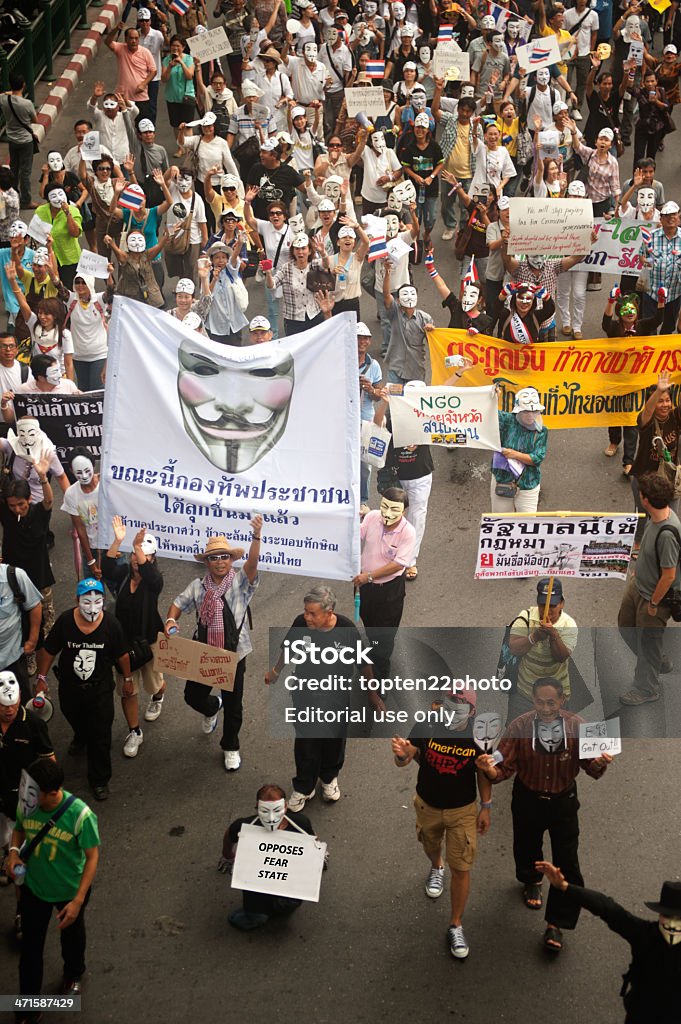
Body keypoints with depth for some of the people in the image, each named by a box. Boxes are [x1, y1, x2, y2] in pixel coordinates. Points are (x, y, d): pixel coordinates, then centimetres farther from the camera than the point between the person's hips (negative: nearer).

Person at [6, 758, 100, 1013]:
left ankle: (73, 974, 58)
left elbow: (92, 857, -23)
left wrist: (78, 900, -26)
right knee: (30, 946, 13)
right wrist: (14, 851, -18)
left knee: (71, 936, 27)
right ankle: (29, 1007, 31)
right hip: (33, 887, 2)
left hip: (70, 890, -2)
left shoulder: (80, 815, -33)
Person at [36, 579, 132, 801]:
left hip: (100, 688, -2)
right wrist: (42, 678, -2)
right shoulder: (65, 621, -23)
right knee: (75, 719, 30)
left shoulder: (111, 624, -23)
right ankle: (81, 738, 66)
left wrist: (127, 679, 4)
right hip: (70, 686, 2)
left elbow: (122, 654, -6)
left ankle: (99, 780, 22)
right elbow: (48, 650, -8)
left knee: (100, 736, 3)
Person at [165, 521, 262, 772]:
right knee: (193, 696, 15)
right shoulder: (198, 586, -1)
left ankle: (231, 747, 33)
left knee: (233, 705, 9)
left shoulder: (240, 582, -12)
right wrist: (171, 620, -13)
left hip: (233, 654, -3)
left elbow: (252, 563, -29)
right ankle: (212, 708, 53)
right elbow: (179, 603, 10)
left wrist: (256, 535, -46)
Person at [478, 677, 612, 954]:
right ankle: (531, 882, 61)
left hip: (563, 801, 0)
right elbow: (505, 767, -20)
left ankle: (555, 924, 18)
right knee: (526, 848, 25)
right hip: (528, 799, 0)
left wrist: (598, 764, -37)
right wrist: (491, 770, -43)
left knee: (567, 864, 0)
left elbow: (590, 766, -13)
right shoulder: (520, 727, -22)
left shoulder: (577, 726, -20)